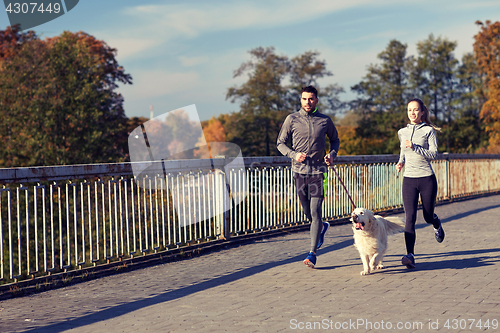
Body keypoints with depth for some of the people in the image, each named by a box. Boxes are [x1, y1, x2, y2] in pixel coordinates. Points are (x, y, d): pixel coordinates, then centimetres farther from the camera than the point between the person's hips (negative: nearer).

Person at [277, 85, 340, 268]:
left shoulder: (325, 120, 4)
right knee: (307, 211, 12)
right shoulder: (292, 119, 3)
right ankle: (322, 227, 45)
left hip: (318, 171, -2)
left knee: (315, 211, -9)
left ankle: (312, 253, -6)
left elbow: (335, 140, 18)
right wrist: (293, 154, -11)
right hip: (299, 171, 2)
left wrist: (332, 154, -2)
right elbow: (281, 142, 7)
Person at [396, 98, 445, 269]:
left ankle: (437, 225, 48)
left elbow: (434, 154, -9)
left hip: (427, 178, -2)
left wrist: (415, 147, -20)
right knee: (410, 217, -12)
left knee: (428, 216, 10)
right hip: (409, 179, 2)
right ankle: (410, 255, -17)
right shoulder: (402, 132, 11)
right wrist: (401, 162, 8)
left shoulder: (428, 130, -1)